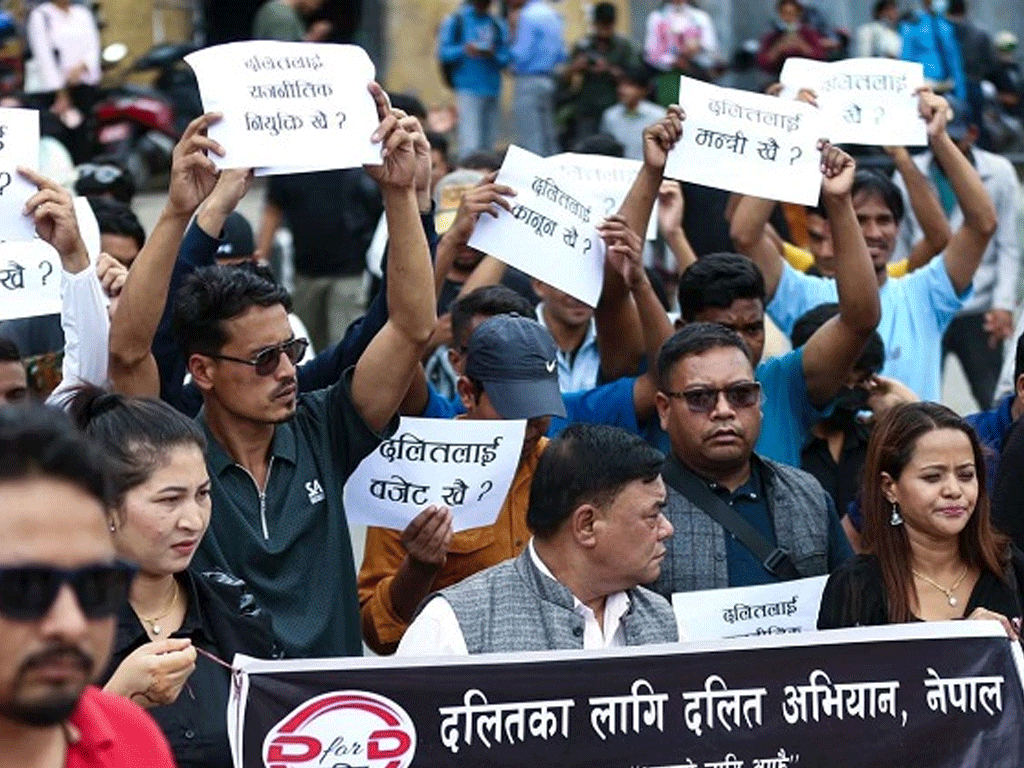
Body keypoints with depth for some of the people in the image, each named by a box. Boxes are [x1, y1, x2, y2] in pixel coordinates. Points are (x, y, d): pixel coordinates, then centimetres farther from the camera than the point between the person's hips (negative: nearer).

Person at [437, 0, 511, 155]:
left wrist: (493, 55, -10)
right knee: (470, 144, -14)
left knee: (489, 142, 4)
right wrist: (464, 50, -17)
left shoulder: (498, 25, 14)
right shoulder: (456, 21, 5)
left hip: (492, 89, 4)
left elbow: (506, 58, 11)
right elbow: (443, 52, 0)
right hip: (467, 89, -4)